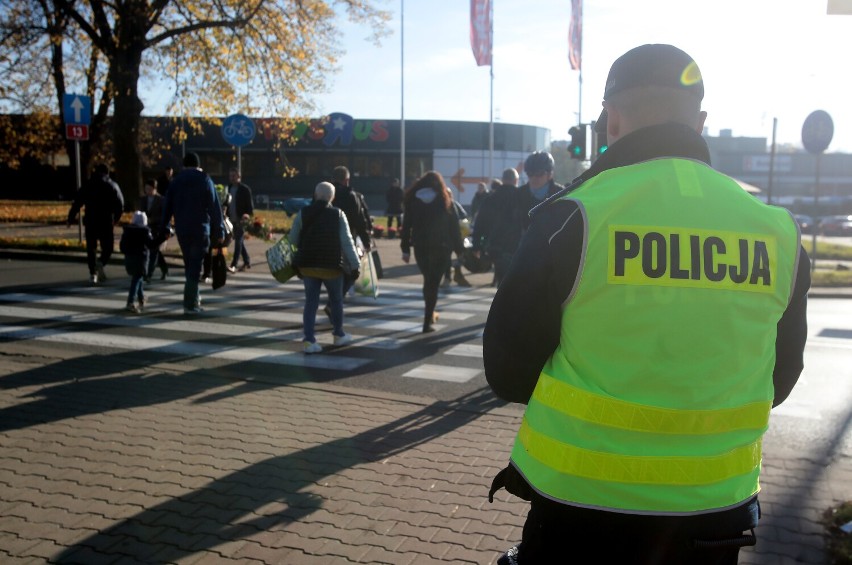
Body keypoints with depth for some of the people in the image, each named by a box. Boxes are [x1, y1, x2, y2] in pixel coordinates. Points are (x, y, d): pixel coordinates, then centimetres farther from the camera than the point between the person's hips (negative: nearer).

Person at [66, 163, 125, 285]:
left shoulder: (87, 185, 9)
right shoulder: (113, 186, 3)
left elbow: (77, 203, 3)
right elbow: (120, 205, -5)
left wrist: (71, 218, 6)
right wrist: (115, 219, 8)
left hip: (90, 221, 2)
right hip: (106, 222, -2)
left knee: (91, 247, 10)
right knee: (108, 246, 8)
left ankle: (93, 273, 5)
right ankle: (101, 263, -20)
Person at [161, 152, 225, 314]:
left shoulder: (176, 181, 8)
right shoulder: (205, 180, -1)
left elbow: (168, 207, 5)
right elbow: (215, 208, -5)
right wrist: (219, 231, -2)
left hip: (181, 230, 3)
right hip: (200, 229, -3)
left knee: (189, 264, 17)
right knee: (195, 266, -3)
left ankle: (194, 297, 23)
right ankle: (190, 304, -7)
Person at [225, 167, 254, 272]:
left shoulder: (245, 189, -7)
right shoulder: (229, 188, 13)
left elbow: (249, 204, -9)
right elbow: (228, 203, 16)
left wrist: (249, 215, -21)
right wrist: (227, 215, 7)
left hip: (241, 219, -7)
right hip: (233, 219, 7)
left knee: (238, 242, -10)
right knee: (240, 241, 13)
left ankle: (233, 265, -15)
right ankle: (247, 262, 24)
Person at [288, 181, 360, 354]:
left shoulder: (303, 213, -1)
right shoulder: (338, 215, -6)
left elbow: (293, 239, 1)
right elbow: (347, 242, -9)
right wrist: (354, 265, -7)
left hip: (307, 265, 2)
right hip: (332, 265, -2)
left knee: (310, 302, 6)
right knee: (336, 300, 16)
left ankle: (309, 340, -1)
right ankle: (339, 335, 29)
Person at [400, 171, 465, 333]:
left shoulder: (412, 199, 5)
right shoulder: (445, 199, 0)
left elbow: (406, 225, 2)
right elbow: (454, 226, -2)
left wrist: (405, 248, 5)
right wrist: (459, 249, 4)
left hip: (420, 247, 2)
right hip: (441, 247, -2)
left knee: (428, 280, 20)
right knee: (433, 283, -1)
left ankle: (430, 314, 32)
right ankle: (427, 322, -6)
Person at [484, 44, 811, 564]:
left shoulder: (576, 216, -15)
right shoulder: (777, 231, -2)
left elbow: (508, 371, -7)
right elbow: (777, 379, 10)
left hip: (586, 505, -3)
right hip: (718, 508, 4)